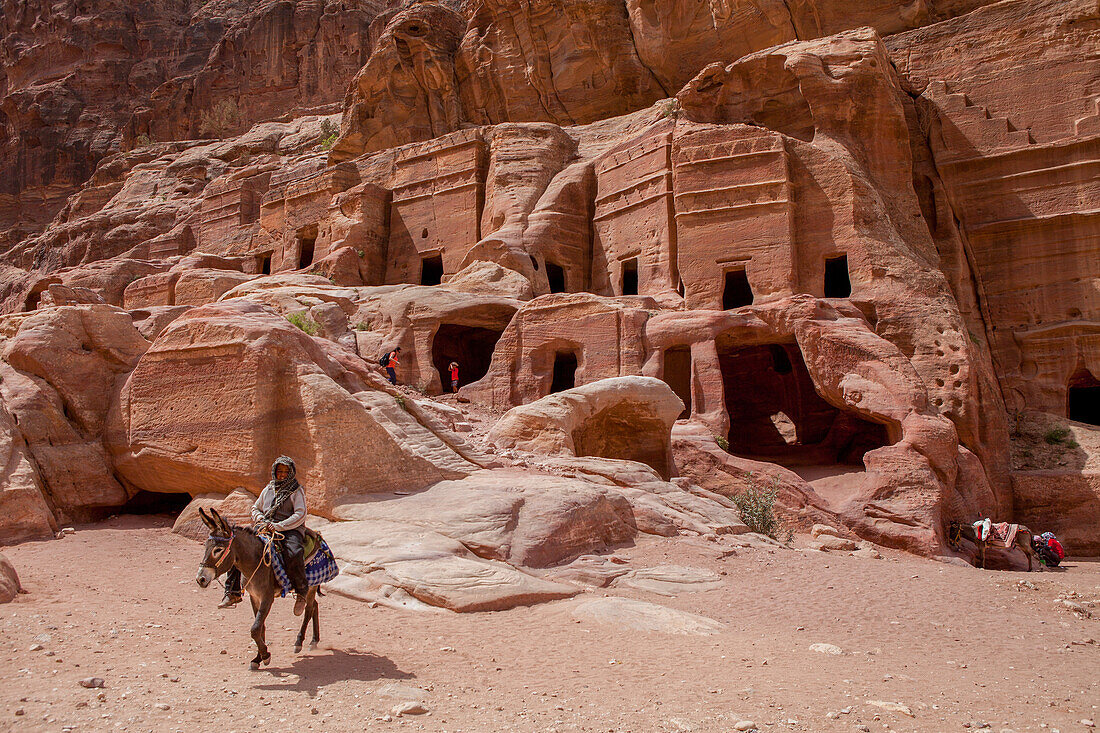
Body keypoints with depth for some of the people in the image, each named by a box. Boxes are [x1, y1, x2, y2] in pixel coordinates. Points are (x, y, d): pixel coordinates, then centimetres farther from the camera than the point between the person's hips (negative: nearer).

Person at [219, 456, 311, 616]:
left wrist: (279, 526, -20)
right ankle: (233, 592, -3)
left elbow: (300, 515, -9)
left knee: (293, 555, -37)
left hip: (290, 530, -6)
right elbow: (255, 508, 28)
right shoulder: (268, 489, 20)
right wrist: (261, 519, 4)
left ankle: (301, 591, -15)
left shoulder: (297, 491, 3)